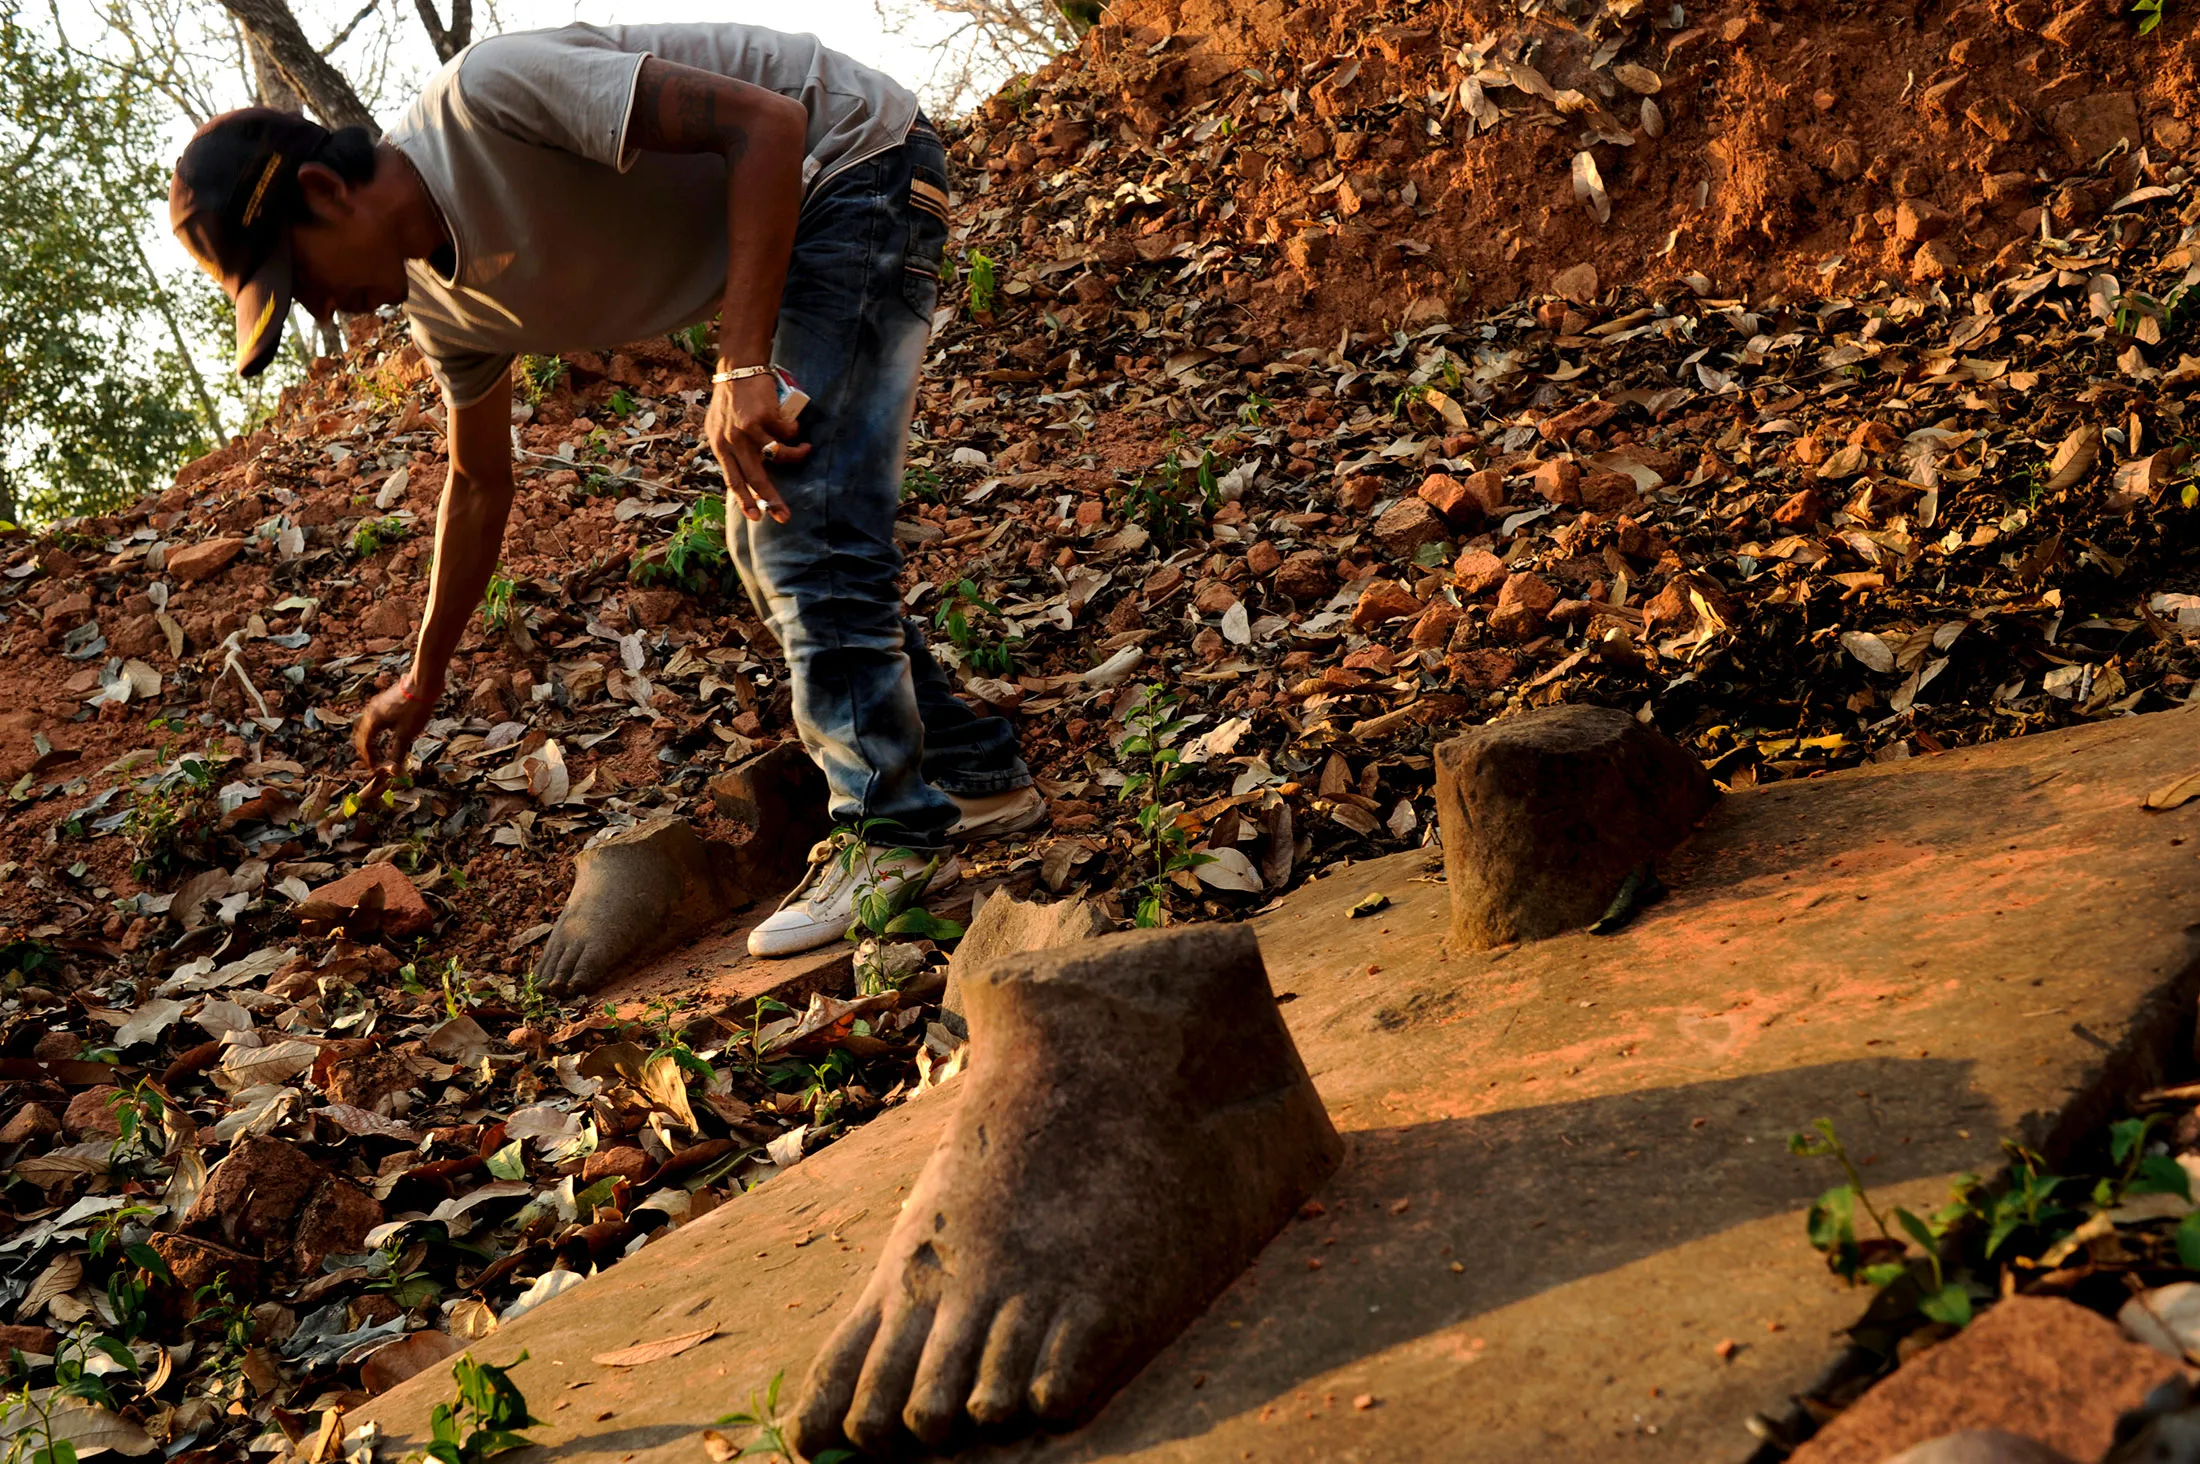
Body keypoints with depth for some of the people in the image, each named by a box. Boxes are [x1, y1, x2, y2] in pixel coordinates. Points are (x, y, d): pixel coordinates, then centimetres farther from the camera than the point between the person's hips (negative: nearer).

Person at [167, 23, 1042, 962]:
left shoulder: (490, 92, -26)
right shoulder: (443, 304, 1)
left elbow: (764, 121, -29)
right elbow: (479, 482, 16)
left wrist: (743, 364, -35)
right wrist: (423, 680, 21)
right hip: (780, 247, 9)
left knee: (802, 526, -17)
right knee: (766, 543, 9)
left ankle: (893, 836, -8)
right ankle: (975, 776, 19)